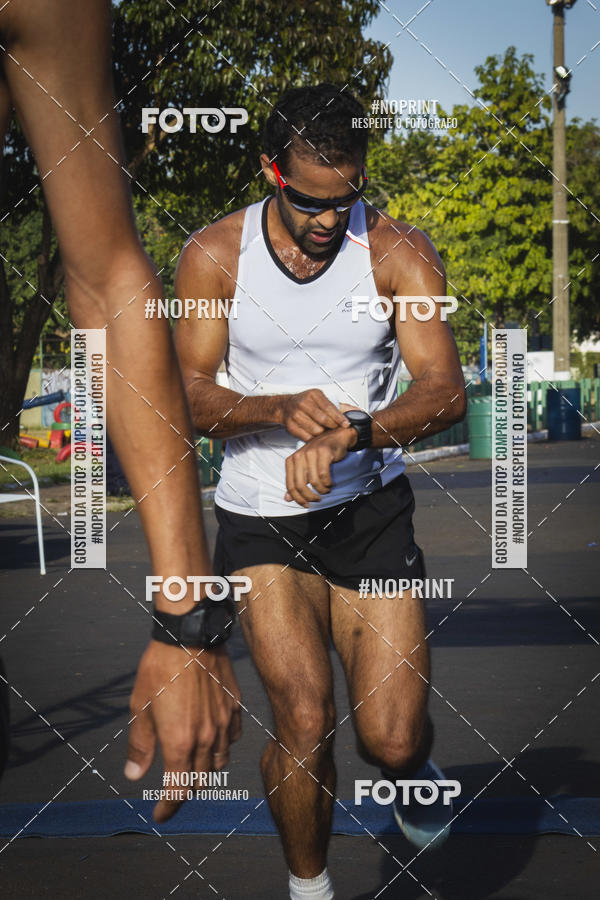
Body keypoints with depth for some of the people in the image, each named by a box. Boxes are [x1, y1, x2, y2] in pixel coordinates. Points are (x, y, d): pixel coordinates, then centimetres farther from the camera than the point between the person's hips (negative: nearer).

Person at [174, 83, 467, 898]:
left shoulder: (399, 254, -5)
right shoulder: (214, 256, -4)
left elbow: (446, 392, -15)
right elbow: (189, 394, -5)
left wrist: (349, 434, -34)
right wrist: (280, 410, -25)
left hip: (372, 512, 0)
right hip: (260, 521, 0)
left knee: (391, 742, -7)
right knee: (304, 724, -15)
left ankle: (415, 769, 33)